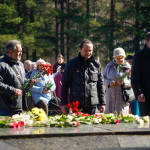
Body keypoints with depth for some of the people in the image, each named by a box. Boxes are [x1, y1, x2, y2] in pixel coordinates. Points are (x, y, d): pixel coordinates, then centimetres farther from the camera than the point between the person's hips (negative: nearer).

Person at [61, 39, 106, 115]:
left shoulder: (96, 65, 11)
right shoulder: (71, 64, 3)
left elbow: (100, 84, 14)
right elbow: (65, 84, 4)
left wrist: (102, 103, 9)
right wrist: (63, 103, 0)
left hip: (92, 104, 2)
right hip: (76, 105, -2)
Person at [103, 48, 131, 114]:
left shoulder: (127, 68, 2)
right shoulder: (109, 66, 10)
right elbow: (103, 78, 11)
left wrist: (124, 82, -19)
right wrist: (109, 83, -9)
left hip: (122, 96, -2)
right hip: (110, 95, 2)